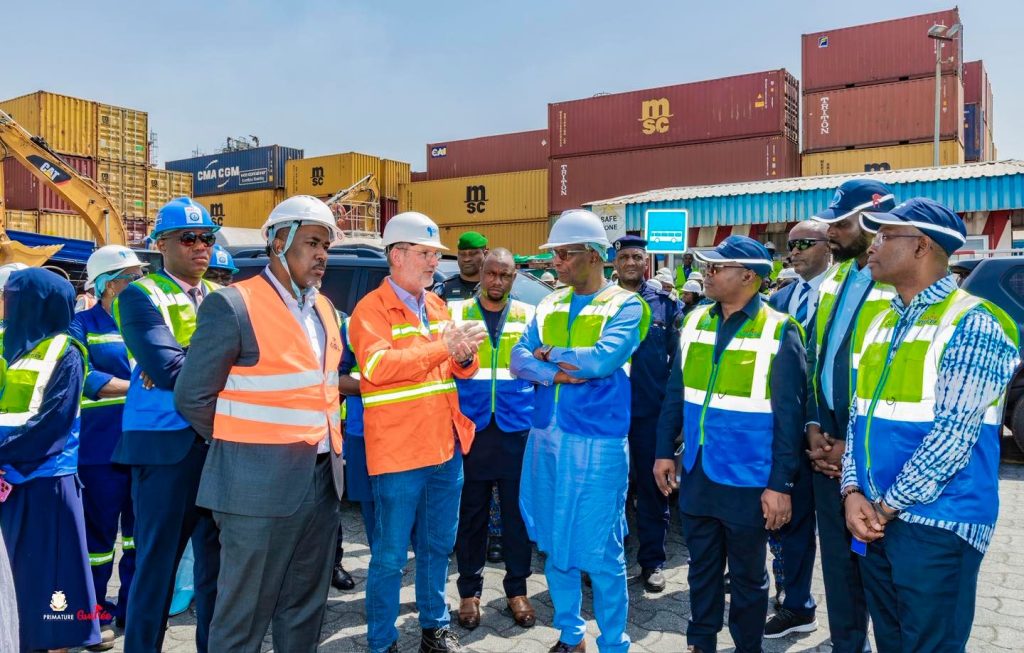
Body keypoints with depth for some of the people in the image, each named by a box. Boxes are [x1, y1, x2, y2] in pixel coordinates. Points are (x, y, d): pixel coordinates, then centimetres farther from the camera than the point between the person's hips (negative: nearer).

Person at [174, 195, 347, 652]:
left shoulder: (325, 308, 12)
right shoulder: (233, 305, -11)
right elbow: (192, 397, -9)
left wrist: (326, 447, 12)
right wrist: (241, 447, 0)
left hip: (322, 481, 7)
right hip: (260, 485, -7)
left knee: (305, 608, 17)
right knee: (244, 615, 6)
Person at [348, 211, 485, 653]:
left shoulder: (436, 305, 13)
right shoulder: (371, 308, -9)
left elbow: (459, 370, 17)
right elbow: (378, 366, -25)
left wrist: (464, 357, -7)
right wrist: (442, 346, -28)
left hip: (446, 448, 7)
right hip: (398, 452, -7)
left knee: (438, 547, 18)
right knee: (390, 556, 5)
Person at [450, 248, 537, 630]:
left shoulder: (529, 316, 7)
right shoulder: (455, 312, 4)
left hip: (516, 429, 1)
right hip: (470, 428, 0)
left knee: (516, 512, 8)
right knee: (471, 513, 8)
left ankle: (517, 589, 24)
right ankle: (470, 590, 23)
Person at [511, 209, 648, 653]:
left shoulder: (625, 305, -7)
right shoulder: (549, 305, 10)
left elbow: (604, 358, -22)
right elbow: (520, 359, 2)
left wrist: (550, 355, -7)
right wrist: (558, 373, -16)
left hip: (597, 441, -6)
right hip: (546, 437, 6)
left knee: (601, 552, 3)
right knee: (554, 544, 16)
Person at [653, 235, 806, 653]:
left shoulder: (779, 332, -12)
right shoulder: (695, 321, 3)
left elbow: (788, 416, -12)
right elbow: (675, 393, 8)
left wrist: (780, 484, -13)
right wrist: (664, 451, 7)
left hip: (748, 481, -4)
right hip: (696, 473, 5)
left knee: (747, 576, 14)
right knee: (701, 568, 19)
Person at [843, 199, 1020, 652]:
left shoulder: (971, 324, -13)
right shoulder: (881, 323, 11)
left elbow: (952, 436, -19)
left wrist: (887, 506, -14)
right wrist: (853, 492, -4)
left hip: (937, 523, -7)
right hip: (875, 518, 7)